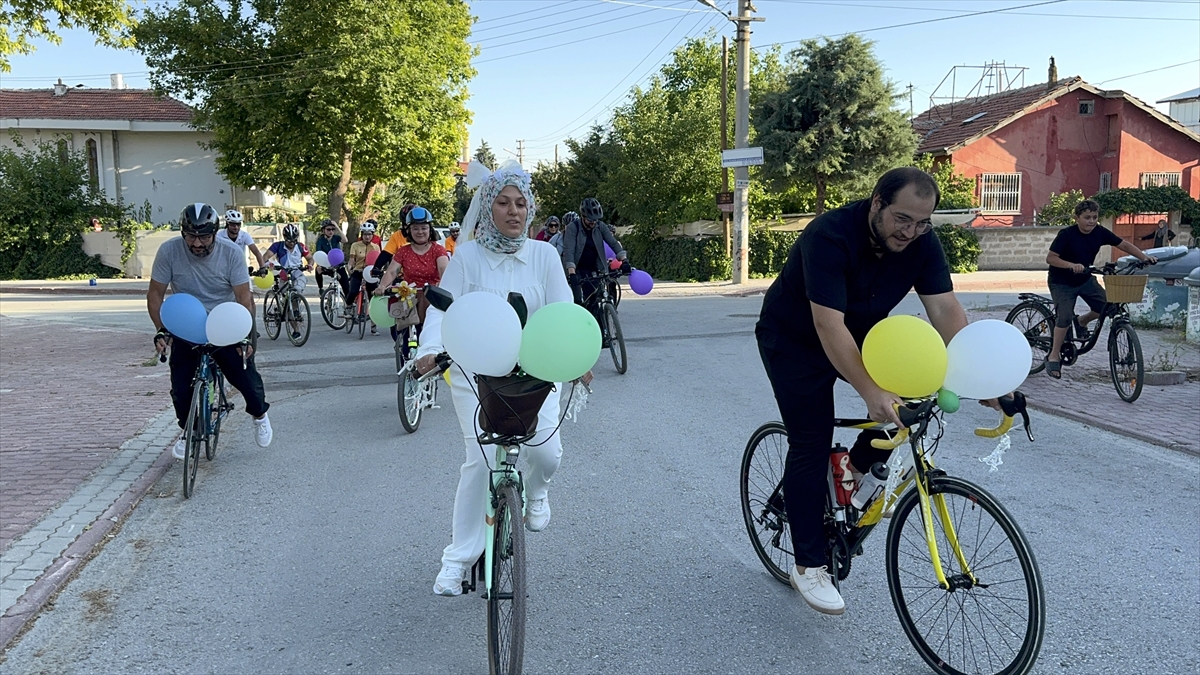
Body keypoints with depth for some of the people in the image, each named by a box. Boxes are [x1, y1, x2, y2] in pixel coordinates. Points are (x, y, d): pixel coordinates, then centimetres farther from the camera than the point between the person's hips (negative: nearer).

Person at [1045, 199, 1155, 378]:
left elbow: (1124, 245, -1)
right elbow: (1050, 258, -26)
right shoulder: (1066, 234, -23)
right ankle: (1054, 356, -3)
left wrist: (1144, 258, -14)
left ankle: (1081, 322, 23)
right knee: (1065, 317, -19)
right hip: (1061, 283, -5)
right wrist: (1072, 265, -41)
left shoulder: (1100, 232, -9)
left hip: (1085, 280, 5)